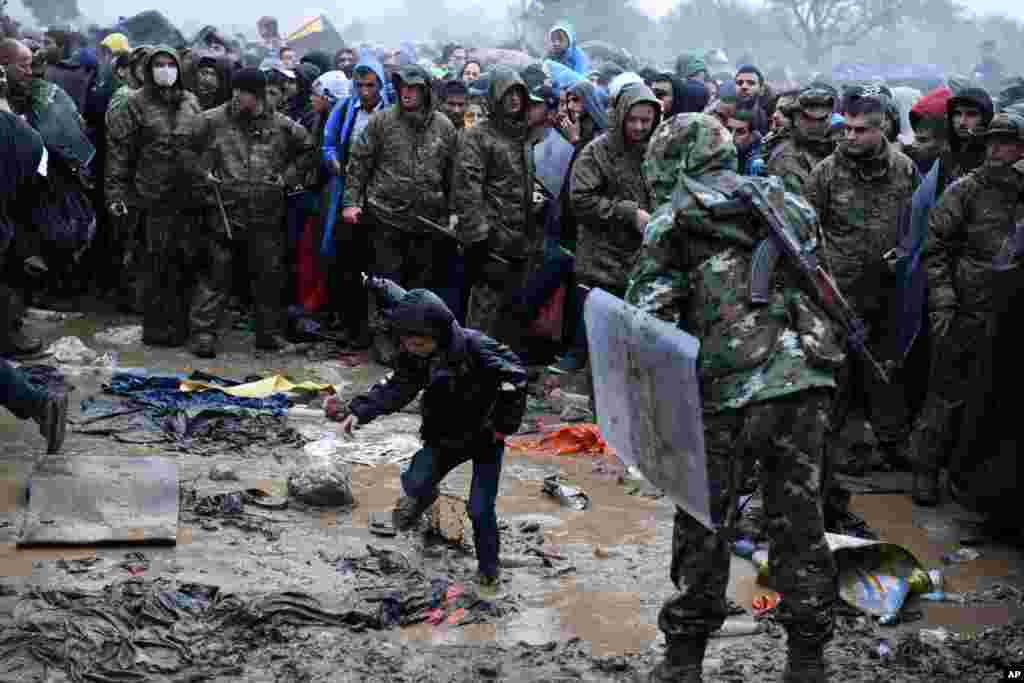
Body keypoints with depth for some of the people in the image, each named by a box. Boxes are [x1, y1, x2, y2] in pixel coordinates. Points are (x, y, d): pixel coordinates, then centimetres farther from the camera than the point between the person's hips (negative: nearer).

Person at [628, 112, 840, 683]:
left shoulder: (674, 217, 3)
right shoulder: (782, 199, 19)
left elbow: (649, 314, -4)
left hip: (732, 388, -4)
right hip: (808, 379, 4)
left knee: (705, 525, 8)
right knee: (800, 521, 13)